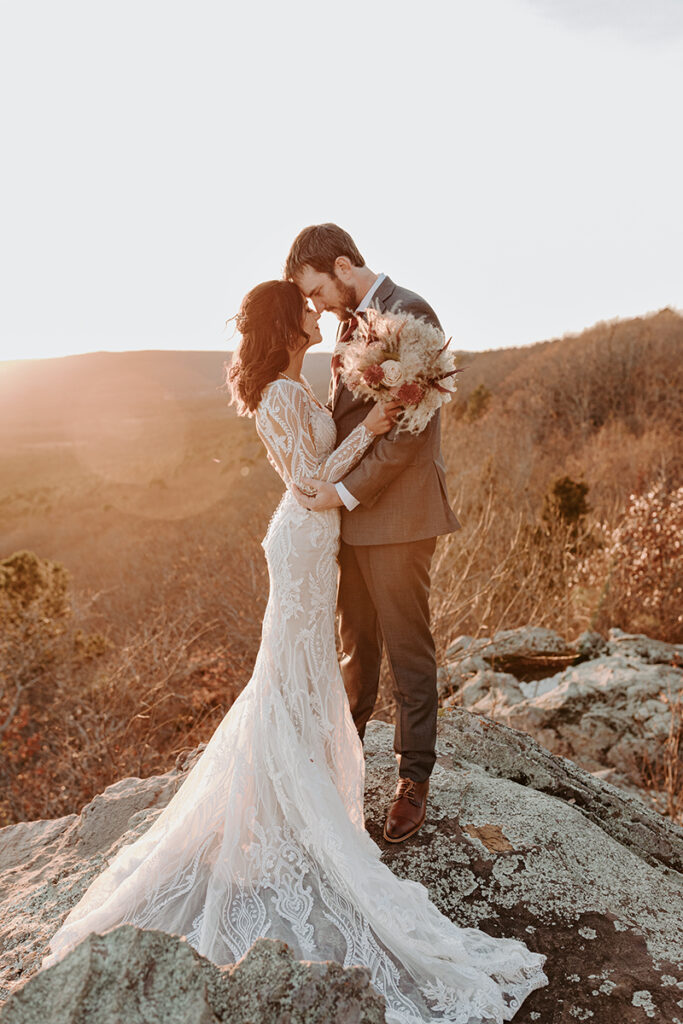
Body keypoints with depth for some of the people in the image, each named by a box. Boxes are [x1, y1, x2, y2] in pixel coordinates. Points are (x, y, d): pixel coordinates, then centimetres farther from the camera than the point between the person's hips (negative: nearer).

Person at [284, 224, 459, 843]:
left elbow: (411, 427, -18)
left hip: (397, 511, -8)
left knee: (407, 649, 5)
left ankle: (415, 778, 21)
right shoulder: (353, 321, 14)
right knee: (356, 640, 21)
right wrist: (324, 479, 6)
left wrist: (346, 491, -16)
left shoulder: (410, 314, -13)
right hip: (350, 510, 8)